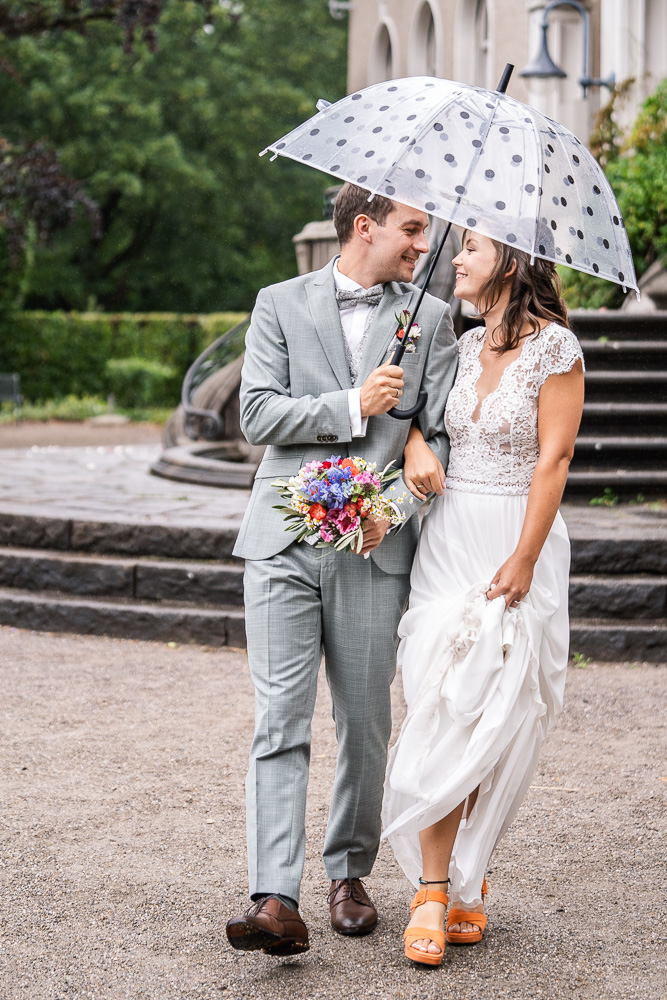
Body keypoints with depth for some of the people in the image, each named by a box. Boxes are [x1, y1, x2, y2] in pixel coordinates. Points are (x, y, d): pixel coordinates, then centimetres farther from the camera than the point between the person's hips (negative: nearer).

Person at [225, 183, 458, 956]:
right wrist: (352, 406, -13)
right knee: (280, 720, -9)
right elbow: (258, 414, -2)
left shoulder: (432, 319, 10)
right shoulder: (280, 304, 7)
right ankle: (275, 901, -15)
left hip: (375, 547, 2)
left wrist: (396, 506, -12)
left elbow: (440, 434, 4)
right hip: (284, 541, -1)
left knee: (365, 723, 7)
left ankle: (348, 873, 25)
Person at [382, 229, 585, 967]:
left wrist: (523, 561, -16)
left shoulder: (555, 347, -7)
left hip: (519, 543, -4)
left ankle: (464, 882, 15)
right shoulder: (465, 347, 10)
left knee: (494, 720, 0)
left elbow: (552, 461, -11)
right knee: (443, 712, -2)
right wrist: (414, 443, -3)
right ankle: (434, 891, 0)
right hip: (447, 540, 5)